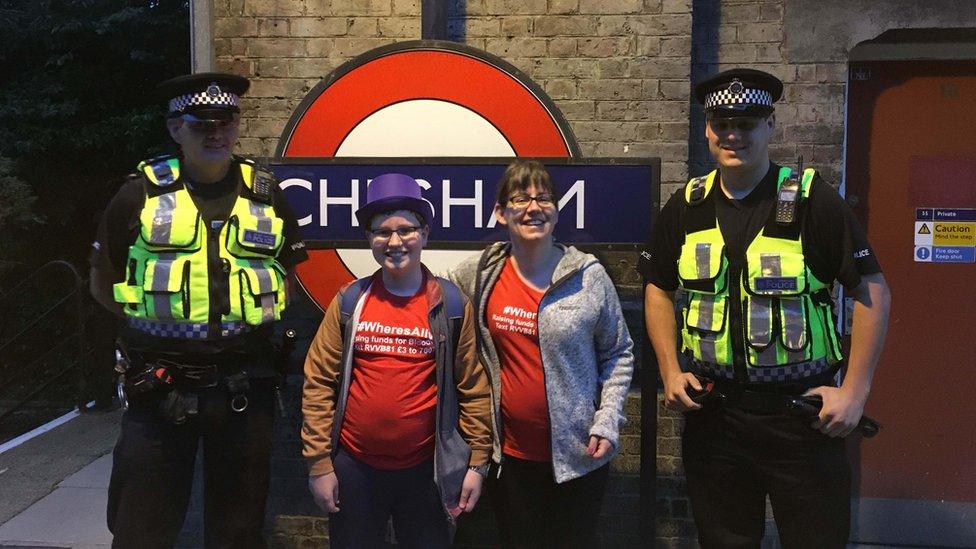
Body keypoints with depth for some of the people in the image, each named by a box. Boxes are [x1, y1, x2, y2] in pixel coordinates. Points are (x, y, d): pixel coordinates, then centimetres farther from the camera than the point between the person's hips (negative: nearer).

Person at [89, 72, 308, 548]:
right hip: (159, 386, -1)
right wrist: (161, 323, -1)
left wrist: (250, 322, 2)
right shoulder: (141, 194, -1)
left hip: (244, 388, 2)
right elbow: (103, 283, 7)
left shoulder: (267, 195, 4)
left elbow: (286, 273, 15)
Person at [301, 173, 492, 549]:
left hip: (427, 470, -1)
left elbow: (473, 389, -1)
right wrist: (319, 464, -2)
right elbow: (319, 384, 1)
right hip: (353, 468, 1)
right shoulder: (349, 302, -1)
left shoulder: (452, 305, -3)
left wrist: (477, 463, -2)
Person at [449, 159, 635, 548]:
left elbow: (618, 353, 2)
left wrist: (608, 422, -7)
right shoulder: (479, 274, -3)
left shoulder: (589, 275, -7)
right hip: (510, 455, 2)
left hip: (578, 455, -1)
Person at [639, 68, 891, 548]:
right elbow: (658, 290, 13)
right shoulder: (686, 208, 3)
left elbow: (872, 291, -6)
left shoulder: (812, 201, -8)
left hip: (802, 411, -3)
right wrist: (671, 371, 3)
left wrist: (854, 391, -10)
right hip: (711, 411, 3)